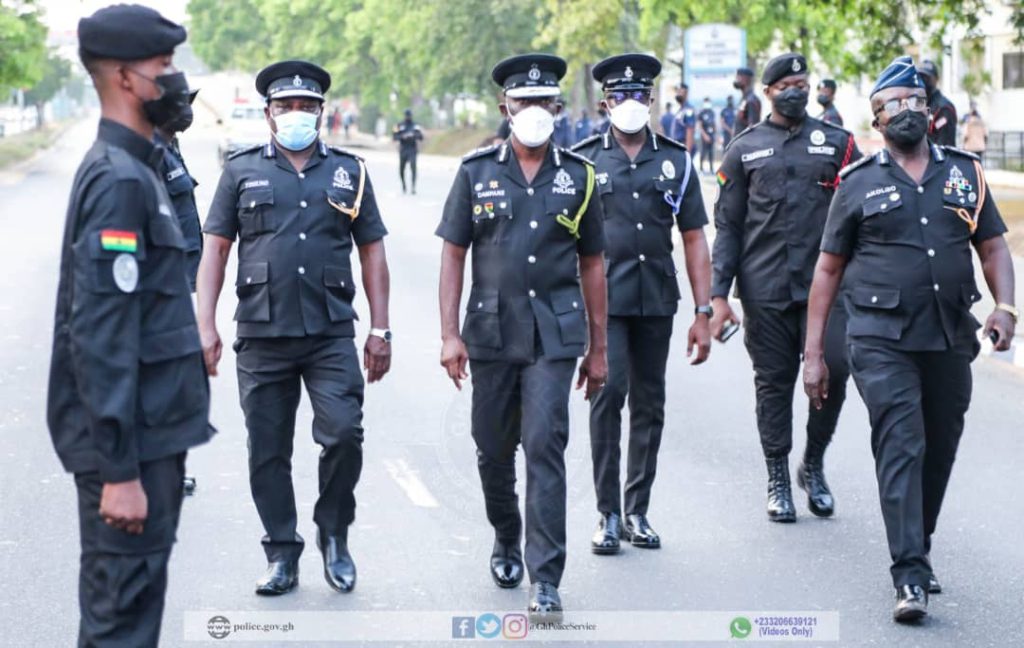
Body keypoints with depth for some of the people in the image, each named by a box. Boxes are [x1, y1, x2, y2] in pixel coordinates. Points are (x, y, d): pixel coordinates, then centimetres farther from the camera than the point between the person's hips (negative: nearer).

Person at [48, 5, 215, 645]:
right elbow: (102, 338, -23)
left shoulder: (136, 169, 14)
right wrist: (119, 470, -24)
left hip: (150, 431, 10)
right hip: (130, 446, -10)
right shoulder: (119, 181, -18)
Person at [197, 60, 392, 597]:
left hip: (332, 335, 0)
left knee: (343, 434, -14)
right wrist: (205, 326, -3)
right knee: (268, 452, 4)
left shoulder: (348, 171, 11)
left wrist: (380, 331, 4)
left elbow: (372, 253, 11)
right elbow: (215, 249, 6)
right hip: (262, 335, 0)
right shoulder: (242, 171, 8)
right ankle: (282, 556, 17)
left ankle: (334, 533, 9)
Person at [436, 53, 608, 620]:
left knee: (545, 446, -11)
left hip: (554, 336, -1)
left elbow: (592, 265, 10)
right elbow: (453, 255, 4)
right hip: (491, 333, 1)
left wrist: (598, 348, 9)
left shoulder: (578, 176, 5)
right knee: (493, 450, 11)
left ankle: (545, 580, -9)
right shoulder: (477, 172, 4)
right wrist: (450, 334, -5)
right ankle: (506, 541, 37)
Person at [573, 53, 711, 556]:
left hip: (656, 302, 3)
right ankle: (608, 514, -5)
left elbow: (694, 240, 9)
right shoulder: (583, 161, 3)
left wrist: (703, 313, 4)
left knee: (649, 405, 7)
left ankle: (637, 511, 17)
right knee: (607, 396, -12)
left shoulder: (676, 161, 8)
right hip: (603, 301, -3)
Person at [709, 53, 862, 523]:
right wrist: (718, 295, 1)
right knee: (774, 383, 4)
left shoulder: (837, 143, 10)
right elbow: (727, 226, 8)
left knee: (833, 370, -10)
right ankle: (778, 480, 16)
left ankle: (813, 465, 13)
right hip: (765, 290, 0)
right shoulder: (745, 149, 9)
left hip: (825, 285, 0)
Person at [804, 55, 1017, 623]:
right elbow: (828, 269, 6)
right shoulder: (858, 183, 4)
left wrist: (1005, 305, -7)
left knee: (939, 450, 12)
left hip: (951, 340, 4)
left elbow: (993, 246, 13)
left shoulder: (965, 171, 11)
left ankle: (917, 552, 30)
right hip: (882, 340, -3)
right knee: (901, 447, -13)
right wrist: (813, 353, 2)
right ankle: (910, 577, -16)